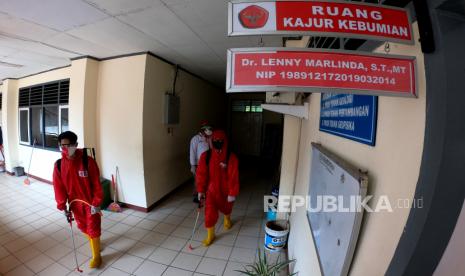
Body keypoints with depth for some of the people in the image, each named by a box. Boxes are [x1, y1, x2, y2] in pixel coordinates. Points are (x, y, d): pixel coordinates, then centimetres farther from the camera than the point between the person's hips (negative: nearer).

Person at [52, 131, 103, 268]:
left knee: (93, 229, 7)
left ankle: (96, 255, 27)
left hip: (90, 202, -5)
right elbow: (58, 187, 1)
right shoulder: (59, 165, -8)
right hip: (75, 202, 5)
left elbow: (96, 184, -17)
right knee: (82, 226, 22)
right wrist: (62, 206, 1)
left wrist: (96, 203, -15)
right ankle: (95, 242, 50)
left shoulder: (88, 161, -21)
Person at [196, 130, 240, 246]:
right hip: (211, 190, 1)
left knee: (226, 207, 24)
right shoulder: (205, 156, -13)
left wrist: (232, 193, -15)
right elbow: (201, 174, -7)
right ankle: (210, 235, 24)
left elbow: (234, 177, -17)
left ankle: (227, 219, 59)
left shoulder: (231, 157, -21)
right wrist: (200, 190, -7)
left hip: (225, 190, 0)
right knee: (210, 213, -1)